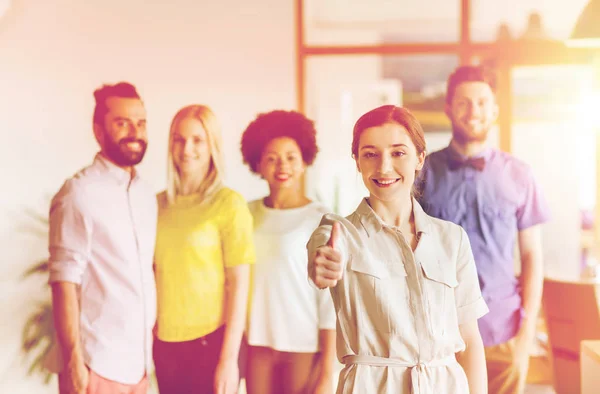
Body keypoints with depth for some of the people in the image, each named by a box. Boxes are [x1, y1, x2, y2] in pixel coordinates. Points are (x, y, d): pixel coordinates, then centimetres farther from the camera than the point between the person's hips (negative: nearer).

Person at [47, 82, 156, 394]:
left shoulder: (147, 194, 10)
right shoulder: (80, 192, -10)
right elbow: (65, 282, -13)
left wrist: (154, 341, 11)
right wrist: (73, 362, -16)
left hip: (138, 363, 6)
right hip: (97, 366, -6)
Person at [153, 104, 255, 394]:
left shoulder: (229, 204, -7)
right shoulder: (159, 204, 5)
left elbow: (239, 284, -9)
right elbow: (153, 275, 13)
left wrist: (229, 359, -12)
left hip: (211, 341, -4)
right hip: (165, 342, 4)